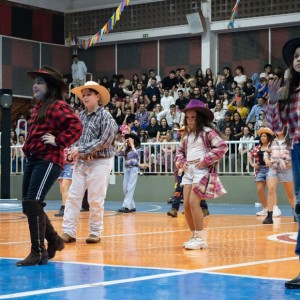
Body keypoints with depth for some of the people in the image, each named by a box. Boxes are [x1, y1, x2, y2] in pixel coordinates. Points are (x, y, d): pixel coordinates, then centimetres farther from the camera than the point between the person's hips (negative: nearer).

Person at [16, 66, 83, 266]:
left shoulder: (58, 106, -9)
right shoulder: (38, 107, 19)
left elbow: (76, 126, -21)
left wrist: (58, 141, -19)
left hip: (49, 161, -9)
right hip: (33, 160, 9)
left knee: (33, 204, -15)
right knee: (29, 205, 10)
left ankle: (39, 253, -7)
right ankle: (54, 241, 27)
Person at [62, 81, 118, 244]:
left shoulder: (105, 116, -7)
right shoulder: (81, 116, 9)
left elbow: (104, 141, -14)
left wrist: (81, 149, -16)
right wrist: (72, 152, -7)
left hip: (100, 162, -5)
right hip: (81, 162, 5)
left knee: (95, 200, -1)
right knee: (72, 196, 0)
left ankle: (95, 233, 11)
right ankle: (69, 232, 2)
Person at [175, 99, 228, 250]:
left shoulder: (207, 131, -6)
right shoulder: (187, 135, 17)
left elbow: (222, 147, -15)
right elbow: (180, 151, 27)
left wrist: (205, 160, -16)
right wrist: (181, 162, 6)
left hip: (202, 170, -8)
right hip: (188, 170, 8)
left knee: (193, 202, -16)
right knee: (186, 205, 3)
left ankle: (201, 238, -8)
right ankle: (194, 236, 16)